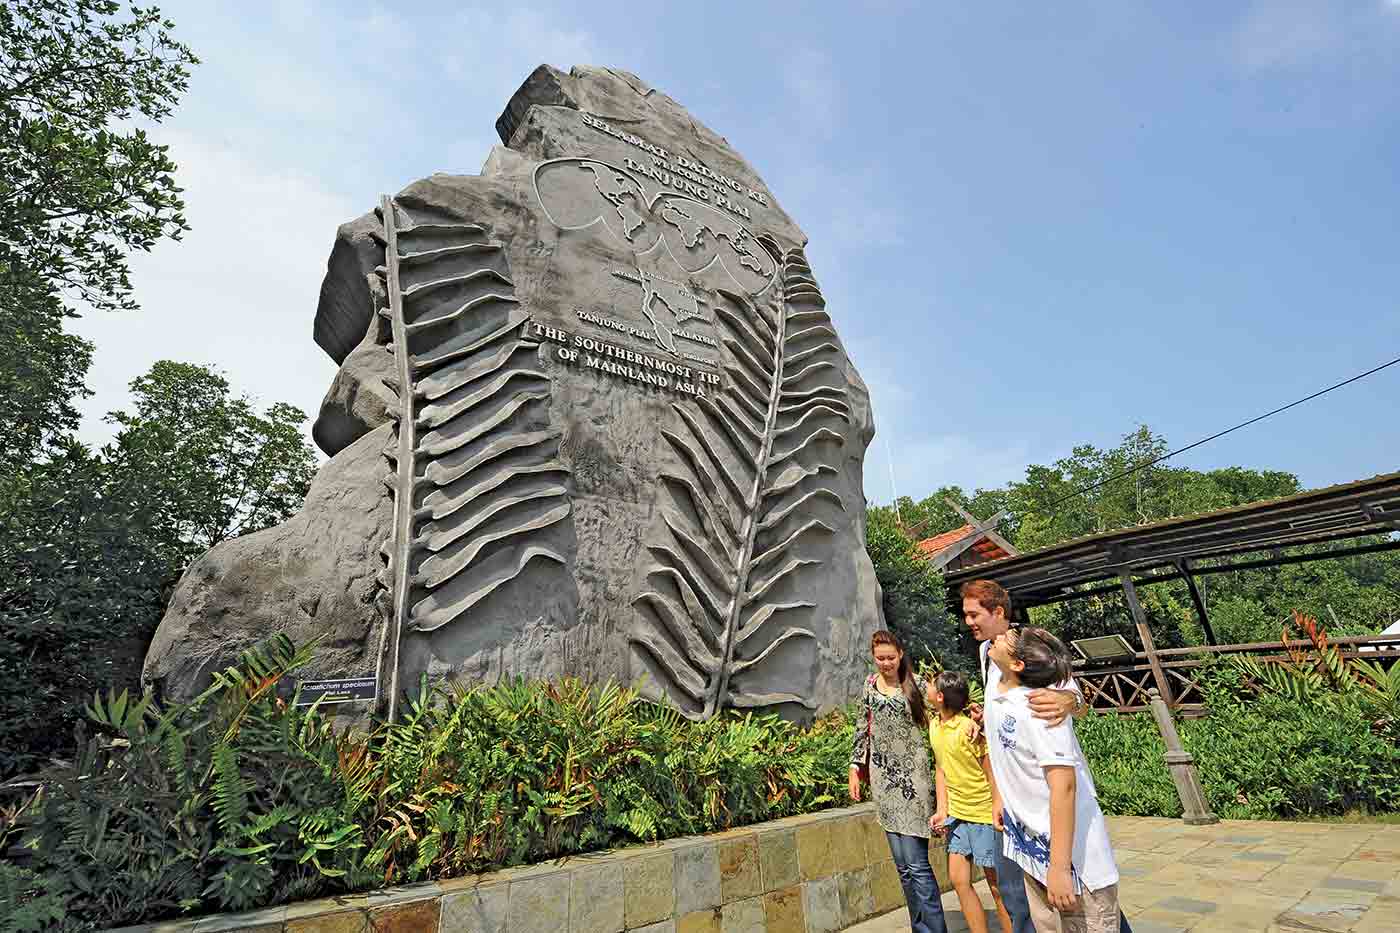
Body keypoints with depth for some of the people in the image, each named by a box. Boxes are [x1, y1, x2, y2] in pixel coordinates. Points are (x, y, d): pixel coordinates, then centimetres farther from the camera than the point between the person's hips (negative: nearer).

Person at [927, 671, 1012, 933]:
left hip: (983, 814, -7)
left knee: (996, 883, 7)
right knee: (958, 879, 9)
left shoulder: (969, 729, -23)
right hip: (956, 813, 7)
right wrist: (942, 810, 3)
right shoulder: (934, 726, -1)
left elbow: (993, 776, -17)